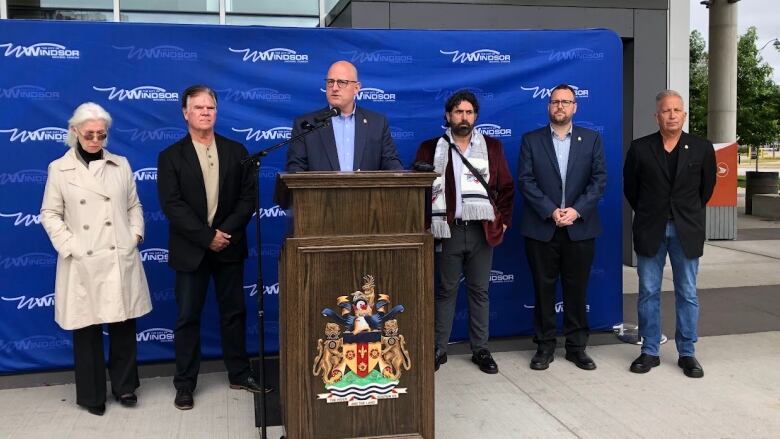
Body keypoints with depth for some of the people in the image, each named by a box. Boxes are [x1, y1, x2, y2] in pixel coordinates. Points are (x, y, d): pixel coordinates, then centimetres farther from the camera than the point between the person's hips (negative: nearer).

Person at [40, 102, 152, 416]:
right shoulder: (59, 169, 2)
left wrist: (136, 232, 0)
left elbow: (134, 205, 15)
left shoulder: (121, 165, 9)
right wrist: (70, 247, -8)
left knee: (124, 324, 7)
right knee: (87, 328, 6)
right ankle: (92, 395, 20)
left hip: (120, 259, 2)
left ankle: (124, 386, 24)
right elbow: (50, 214, 2)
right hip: (83, 263, -2)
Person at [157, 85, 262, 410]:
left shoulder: (236, 151, 6)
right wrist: (207, 237, -17)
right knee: (188, 318, 4)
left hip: (230, 247, 2)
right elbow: (172, 205, -10)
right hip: (191, 250, -2)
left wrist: (226, 231, -13)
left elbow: (248, 197, 0)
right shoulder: (171, 157, -1)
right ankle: (185, 384, 15)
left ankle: (239, 374, 23)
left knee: (234, 312, 10)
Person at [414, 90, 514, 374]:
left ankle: (480, 350, 17)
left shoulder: (492, 147, 8)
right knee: (446, 290, 6)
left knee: (479, 290, 8)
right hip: (448, 231, -1)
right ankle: (439, 350, 15)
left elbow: (506, 187, 8)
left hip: (481, 230, 2)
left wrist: (503, 219, -1)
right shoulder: (431, 148, 3)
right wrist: (425, 222, -8)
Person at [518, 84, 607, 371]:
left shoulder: (591, 139, 8)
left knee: (577, 289, 7)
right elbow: (526, 181, -4)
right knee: (543, 288, 5)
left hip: (580, 227, 1)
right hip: (541, 228, -1)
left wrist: (576, 210, -12)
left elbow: (599, 180, 1)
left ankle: (576, 346, 19)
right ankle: (545, 346, 16)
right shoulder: (531, 140, 5)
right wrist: (551, 211, -14)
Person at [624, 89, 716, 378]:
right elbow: (630, 188, 9)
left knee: (687, 294, 6)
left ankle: (687, 353, 17)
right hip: (650, 231, 0)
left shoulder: (702, 149, 1)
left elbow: (706, 189, 12)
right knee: (648, 293, 5)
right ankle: (650, 351, 16)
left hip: (686, 231, 0)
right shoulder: (640, 148, -1)